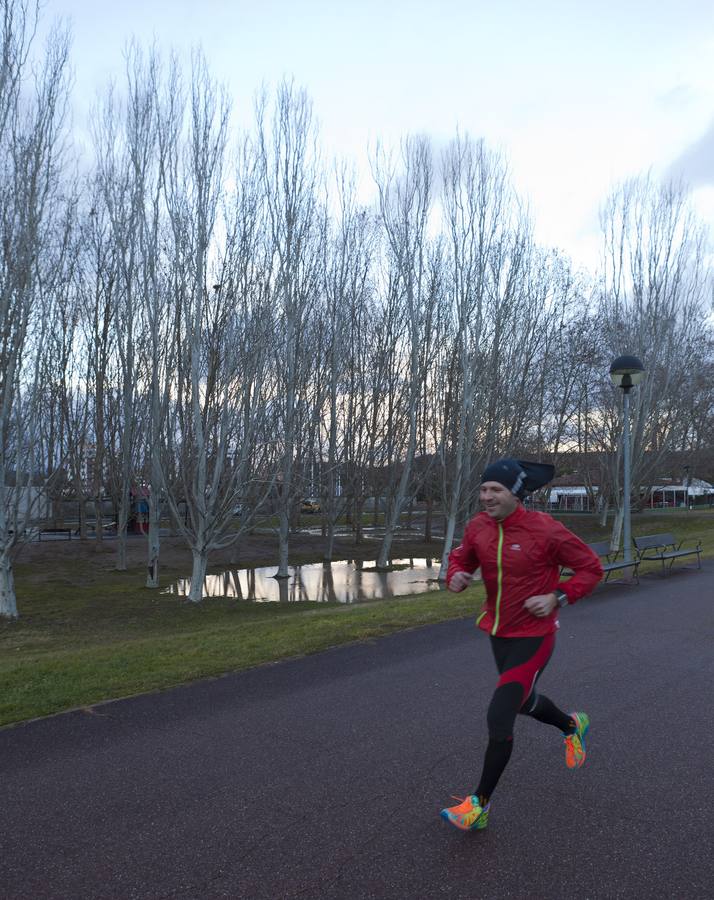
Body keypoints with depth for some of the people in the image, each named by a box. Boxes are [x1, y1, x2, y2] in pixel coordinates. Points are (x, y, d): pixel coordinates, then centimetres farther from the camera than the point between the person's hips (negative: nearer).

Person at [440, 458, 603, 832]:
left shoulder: (545, 530, -22)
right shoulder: (478, 526, -7)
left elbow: (591, 567, -10)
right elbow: (460, 558, 8)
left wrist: (557, 597, -21)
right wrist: (455, 576, -15)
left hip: (533, 637, -7)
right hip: (498, 633, 7)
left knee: (499, 717, -10)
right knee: (524, 702, 27)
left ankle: (480, 805, 10)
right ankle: (573, 725, 60)